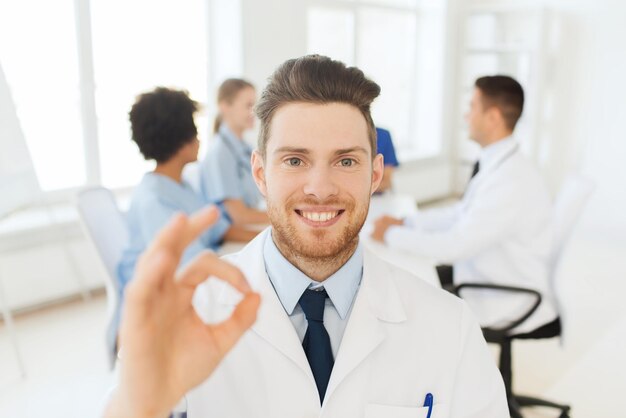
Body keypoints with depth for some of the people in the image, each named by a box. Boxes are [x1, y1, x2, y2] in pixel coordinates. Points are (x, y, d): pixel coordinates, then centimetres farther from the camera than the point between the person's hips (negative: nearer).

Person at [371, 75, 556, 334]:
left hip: (505, 303, -8)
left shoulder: (512, 181, -30)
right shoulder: (497, 164, 0)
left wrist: (391, 234, -17)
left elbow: (454, 246, -30)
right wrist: (404, 223, 3)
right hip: (484, 274, 8)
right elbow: (462, 214, 12)